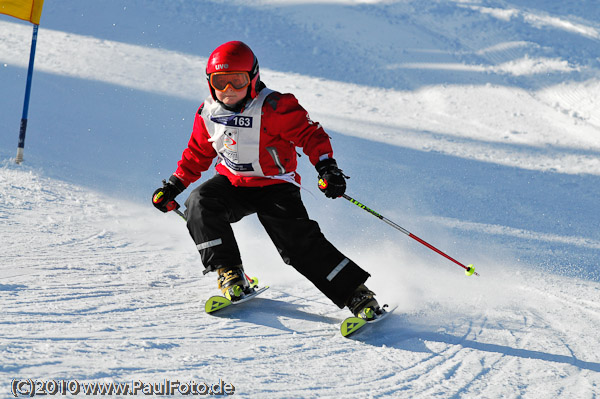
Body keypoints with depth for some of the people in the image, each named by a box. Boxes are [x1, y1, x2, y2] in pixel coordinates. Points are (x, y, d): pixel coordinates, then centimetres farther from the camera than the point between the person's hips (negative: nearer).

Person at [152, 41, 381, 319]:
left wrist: (326, 166, -31)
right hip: (232, 182, 5)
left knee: (300, 241, -19)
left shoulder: (273, 107, -18)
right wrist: (174, 185, 12)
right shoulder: (208, 113, -1)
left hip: (275, 186, -5)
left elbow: (310, 135, -16)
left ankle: (356, 294, -12)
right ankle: (229, 273, -16)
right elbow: (197, 153, 15)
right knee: (200, 203, -24)